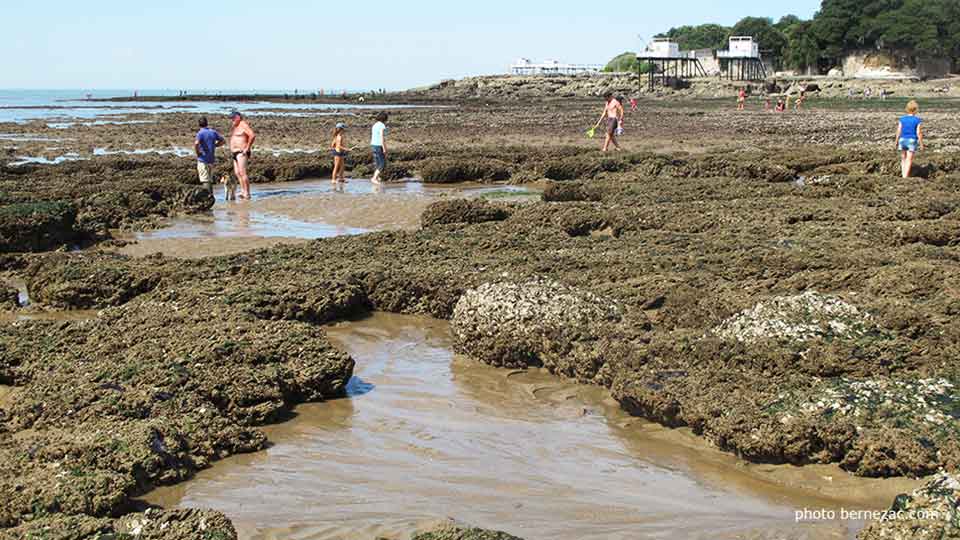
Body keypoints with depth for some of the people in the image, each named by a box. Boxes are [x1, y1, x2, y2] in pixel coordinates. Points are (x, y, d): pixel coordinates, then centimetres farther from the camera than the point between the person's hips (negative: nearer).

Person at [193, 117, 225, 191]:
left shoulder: (200, 133, -12)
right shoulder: (213, 132, 6)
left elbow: (196, 143, -30)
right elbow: (223, 141, 14)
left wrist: (197, 152, -14)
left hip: (203, 159, -6)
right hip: (211, 159, 6)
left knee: (205, 180, -4)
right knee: (210, 180, 15)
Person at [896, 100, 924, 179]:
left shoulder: (902, 119, 0)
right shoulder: (917, 120, -8)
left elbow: (898, 131, 0)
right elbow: (919, 133, -10)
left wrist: (896, 141, 10)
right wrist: (921, 144, -2)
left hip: (902, 140, 3)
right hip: (912, 140, -3)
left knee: (903, 159, 15)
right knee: (909, 160, -1)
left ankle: (903, 175, 16)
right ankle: (905, 177, -6)